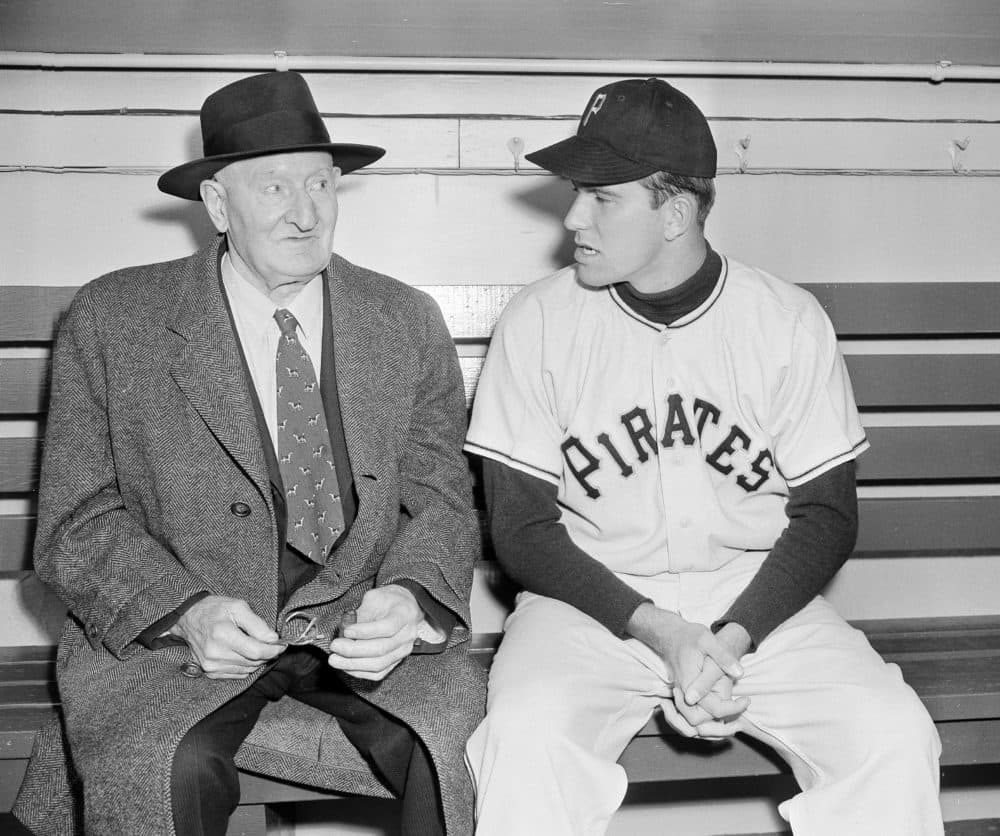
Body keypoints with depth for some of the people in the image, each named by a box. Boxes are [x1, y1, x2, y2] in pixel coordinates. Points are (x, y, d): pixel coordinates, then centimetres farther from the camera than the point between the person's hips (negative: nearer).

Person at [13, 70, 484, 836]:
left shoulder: (409, 324, 7)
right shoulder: (110, 323, 0)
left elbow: (441, 500, 7)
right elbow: (77, 522, -1)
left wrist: (408, 599, -16)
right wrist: (187, 610, -20)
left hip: (361, 629, 2)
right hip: (167, 634, -1)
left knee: (468, 747, -25)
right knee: (166, 768, -32)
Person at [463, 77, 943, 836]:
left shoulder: (789, 322, -3)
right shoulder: (538, 323, -5)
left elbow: (826, 515, 1)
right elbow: (522, 526, -4)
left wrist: (734, 639, -15)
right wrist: (656, 631, -17)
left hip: (759, 602, 1)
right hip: (594, 603, -1)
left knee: (896, 737, -22)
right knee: (526, 736, -31)